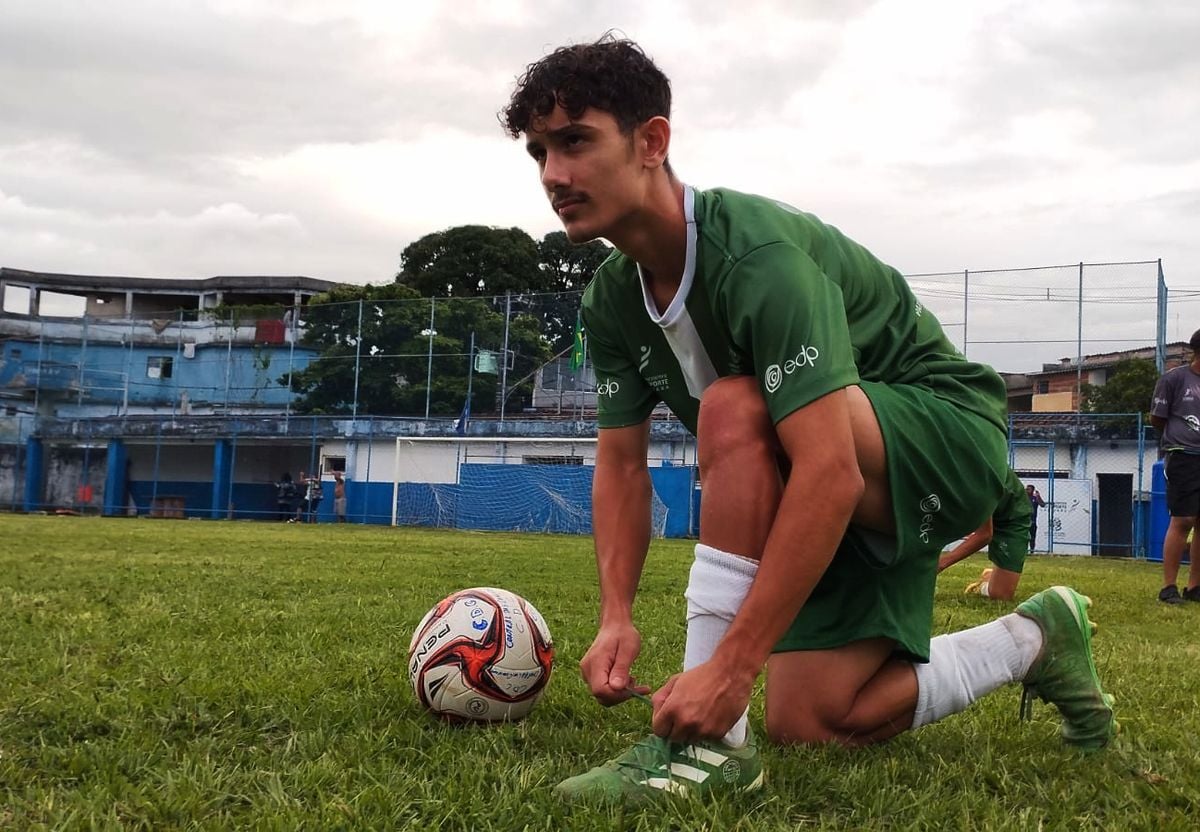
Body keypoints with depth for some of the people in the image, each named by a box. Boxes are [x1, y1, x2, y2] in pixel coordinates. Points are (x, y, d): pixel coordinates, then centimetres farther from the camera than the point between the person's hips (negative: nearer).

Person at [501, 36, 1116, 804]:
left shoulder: (757, 251, -31)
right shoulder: (612, 299, -4)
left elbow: (831, 473, -38)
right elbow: (622, 463, 1)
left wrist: (731, 665, -40)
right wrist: (617, 615, -14)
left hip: (946, 436, -8)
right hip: (851, 501, 8)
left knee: (734, 409, -34)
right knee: (810, 726, -1)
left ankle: (710, 742, -28)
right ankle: (1031, 642, 23)